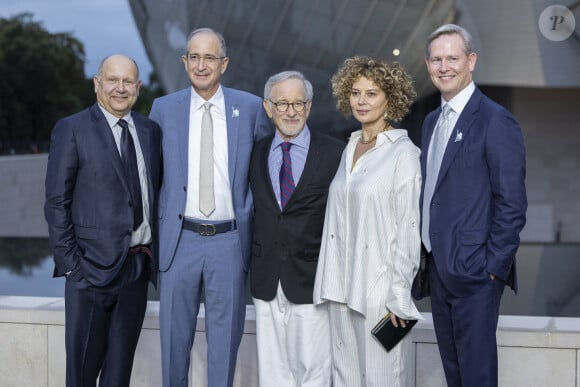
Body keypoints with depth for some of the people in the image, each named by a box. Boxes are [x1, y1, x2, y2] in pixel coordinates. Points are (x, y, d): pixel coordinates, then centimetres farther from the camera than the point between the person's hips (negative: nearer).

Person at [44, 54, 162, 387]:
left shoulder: (151, 131, 9)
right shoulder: (71, 130, -5)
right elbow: (57, 203, -7)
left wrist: (157, 254, 6)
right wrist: (70, 264, -12)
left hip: (139, 266, 4)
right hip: (93, 266, -4)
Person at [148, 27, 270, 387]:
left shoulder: (251, 107, 0)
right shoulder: (164, 108, 3)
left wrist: (255, 208, 5)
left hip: (230, 239, 0)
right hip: (180, 239, 1)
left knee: (226, 336, 9)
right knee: (175, 335, 11)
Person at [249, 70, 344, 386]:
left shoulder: (334, 153, -3)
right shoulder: (256, 153, 8)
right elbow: (251, 211, 13)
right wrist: (251, 264, 7)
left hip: (312, 279, -3)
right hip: (265, 280, 4)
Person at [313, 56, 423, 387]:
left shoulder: (403, 152, -9)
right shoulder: (350, 148, 11)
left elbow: (408, 229, -11)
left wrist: (399, 297, -13)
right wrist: (333, 283, 10)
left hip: (380, 286, -6)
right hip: (343, 285, 7)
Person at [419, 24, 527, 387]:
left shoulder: (495, 121, -13)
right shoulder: (433, 120, 13)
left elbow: (512, 204, -15)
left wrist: (494, 268, -16)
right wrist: (430, 254, 12)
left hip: (474, 271, -8)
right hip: (439, 267, 8)